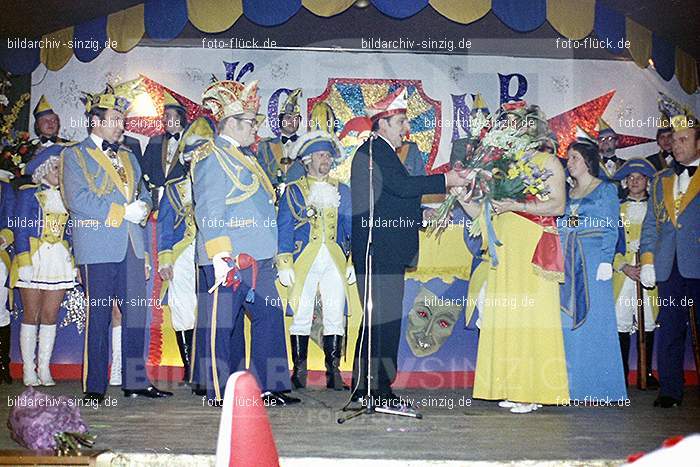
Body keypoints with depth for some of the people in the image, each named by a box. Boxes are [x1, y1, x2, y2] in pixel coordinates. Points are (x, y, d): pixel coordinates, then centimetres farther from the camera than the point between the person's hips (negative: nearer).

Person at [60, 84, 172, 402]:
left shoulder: (127, 157, 23)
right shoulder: (75, 155, 2)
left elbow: (143, 194, 22)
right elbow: (78, 199, -11)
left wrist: (143, 207, -3)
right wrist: (123, 212, -13)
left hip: (131, 247, 6)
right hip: (97, 248, -6)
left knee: (136, 314, 5)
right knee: (99, 317, -2)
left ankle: (136, 381, 12)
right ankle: (94, 387, 6)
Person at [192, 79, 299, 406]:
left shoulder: (244, 157, 22)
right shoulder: (211, 157, -7)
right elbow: (208, 213, -15)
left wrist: (271, 254, 25)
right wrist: (222, 256, -22)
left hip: (256, 257, 10)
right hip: (228, 259, -10)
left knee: (269, 317, 8)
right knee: (222, 324, -1)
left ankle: (268, 387, 15)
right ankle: (220, 393, 8)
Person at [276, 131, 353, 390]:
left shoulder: (341, 191, 18)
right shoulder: (293, 191, 10)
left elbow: (353, 227, 15)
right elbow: (283, 229, 5)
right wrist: (284, 264, -5)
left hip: (335, 261, 2)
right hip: (304, 260, -2)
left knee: (335, 317, -1)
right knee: (301, 316, -2)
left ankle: (333, 372, 5)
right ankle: (299, 371, 7)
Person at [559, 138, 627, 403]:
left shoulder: (606, 190, 3)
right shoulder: (567, 193, 17)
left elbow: (611, 229, -3)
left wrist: (606, 261, -13)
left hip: (593, 261, -5)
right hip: (566, 264, 5)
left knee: (593, 320, -5)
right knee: (567, 322, 4)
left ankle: (596, 386, 2)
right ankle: (571, 384, 10)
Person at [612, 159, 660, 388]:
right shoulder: (617, 208, 11)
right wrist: (625, 267, -8)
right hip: (621, 273, 0)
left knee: (647, 322, 1)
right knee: (621, 323, -5)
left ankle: (647, 372, 10)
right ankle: (622, 373, 3)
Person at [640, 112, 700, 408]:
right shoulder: (661, 180, 19)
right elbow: (650, 223, 17)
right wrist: (647, 260, 5)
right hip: (669, 267, 4)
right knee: (669, 330, 3)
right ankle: (670, 391, 9)